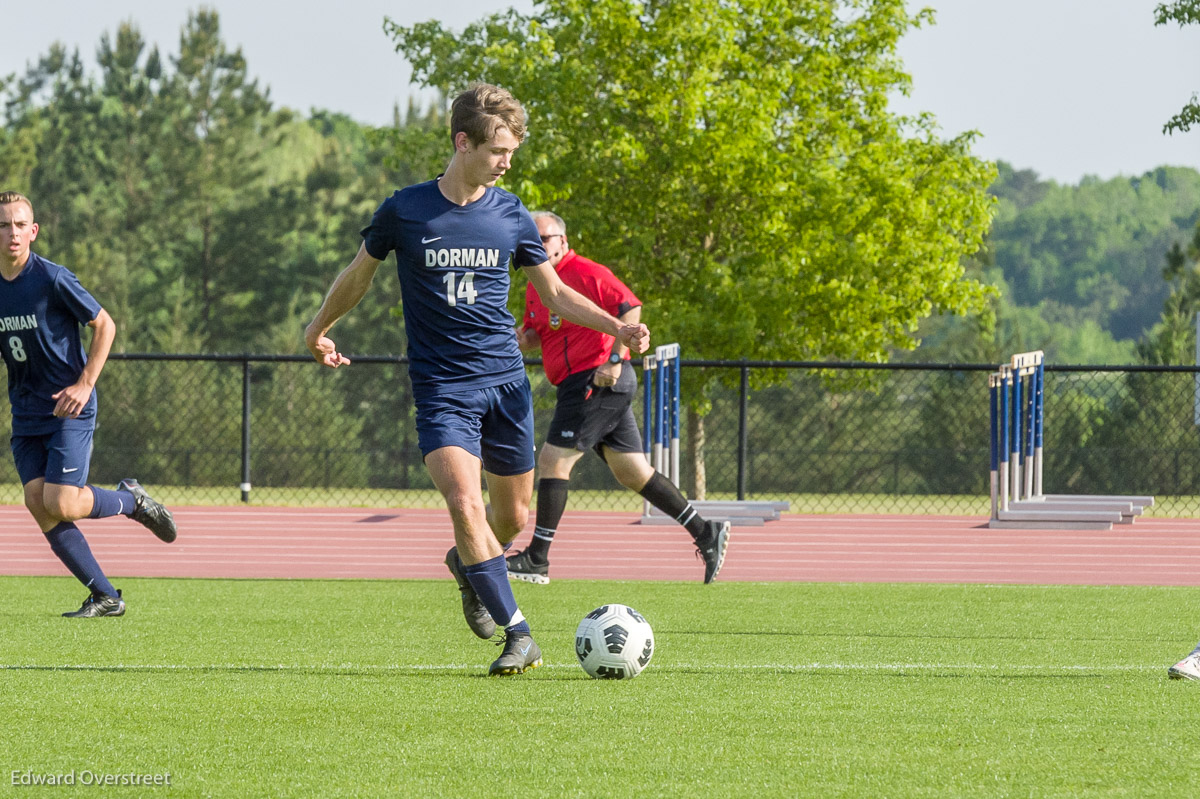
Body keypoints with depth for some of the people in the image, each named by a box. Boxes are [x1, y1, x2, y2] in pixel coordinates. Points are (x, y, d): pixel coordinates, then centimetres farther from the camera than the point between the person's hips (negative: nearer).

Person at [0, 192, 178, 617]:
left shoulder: (53, 279, -14)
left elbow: (104, 325, -5)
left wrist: (84, 385, -13)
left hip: (69, 410, -5)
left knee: (60, 504, -16)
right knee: (37, 501, -8)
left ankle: (131, 500, 16)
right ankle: (104, 596, 0)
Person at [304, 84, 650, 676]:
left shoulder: (510, 215, 3)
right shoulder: (406, 211, -5)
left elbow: (555, 294, 13)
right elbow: (360, 272, 12)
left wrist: (617, 327, -1)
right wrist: (319, 330, 24)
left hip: (506, 382, 3)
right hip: (440, 387, -3)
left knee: (513, 517, 7)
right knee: (465, 505, -21)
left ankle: (465, 564, 42)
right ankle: (519, 634, -20)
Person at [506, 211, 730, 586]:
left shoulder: (585, 272, -11)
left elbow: (630, 308, -18)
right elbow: (533, 335, 25)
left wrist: (614, 360, -23)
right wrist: (520, 338, 1)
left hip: (598, 382, -10)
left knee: (552, 461, -9)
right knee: (631, 471, 9)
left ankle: (537, 559, -7)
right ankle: (705, 532, 11)